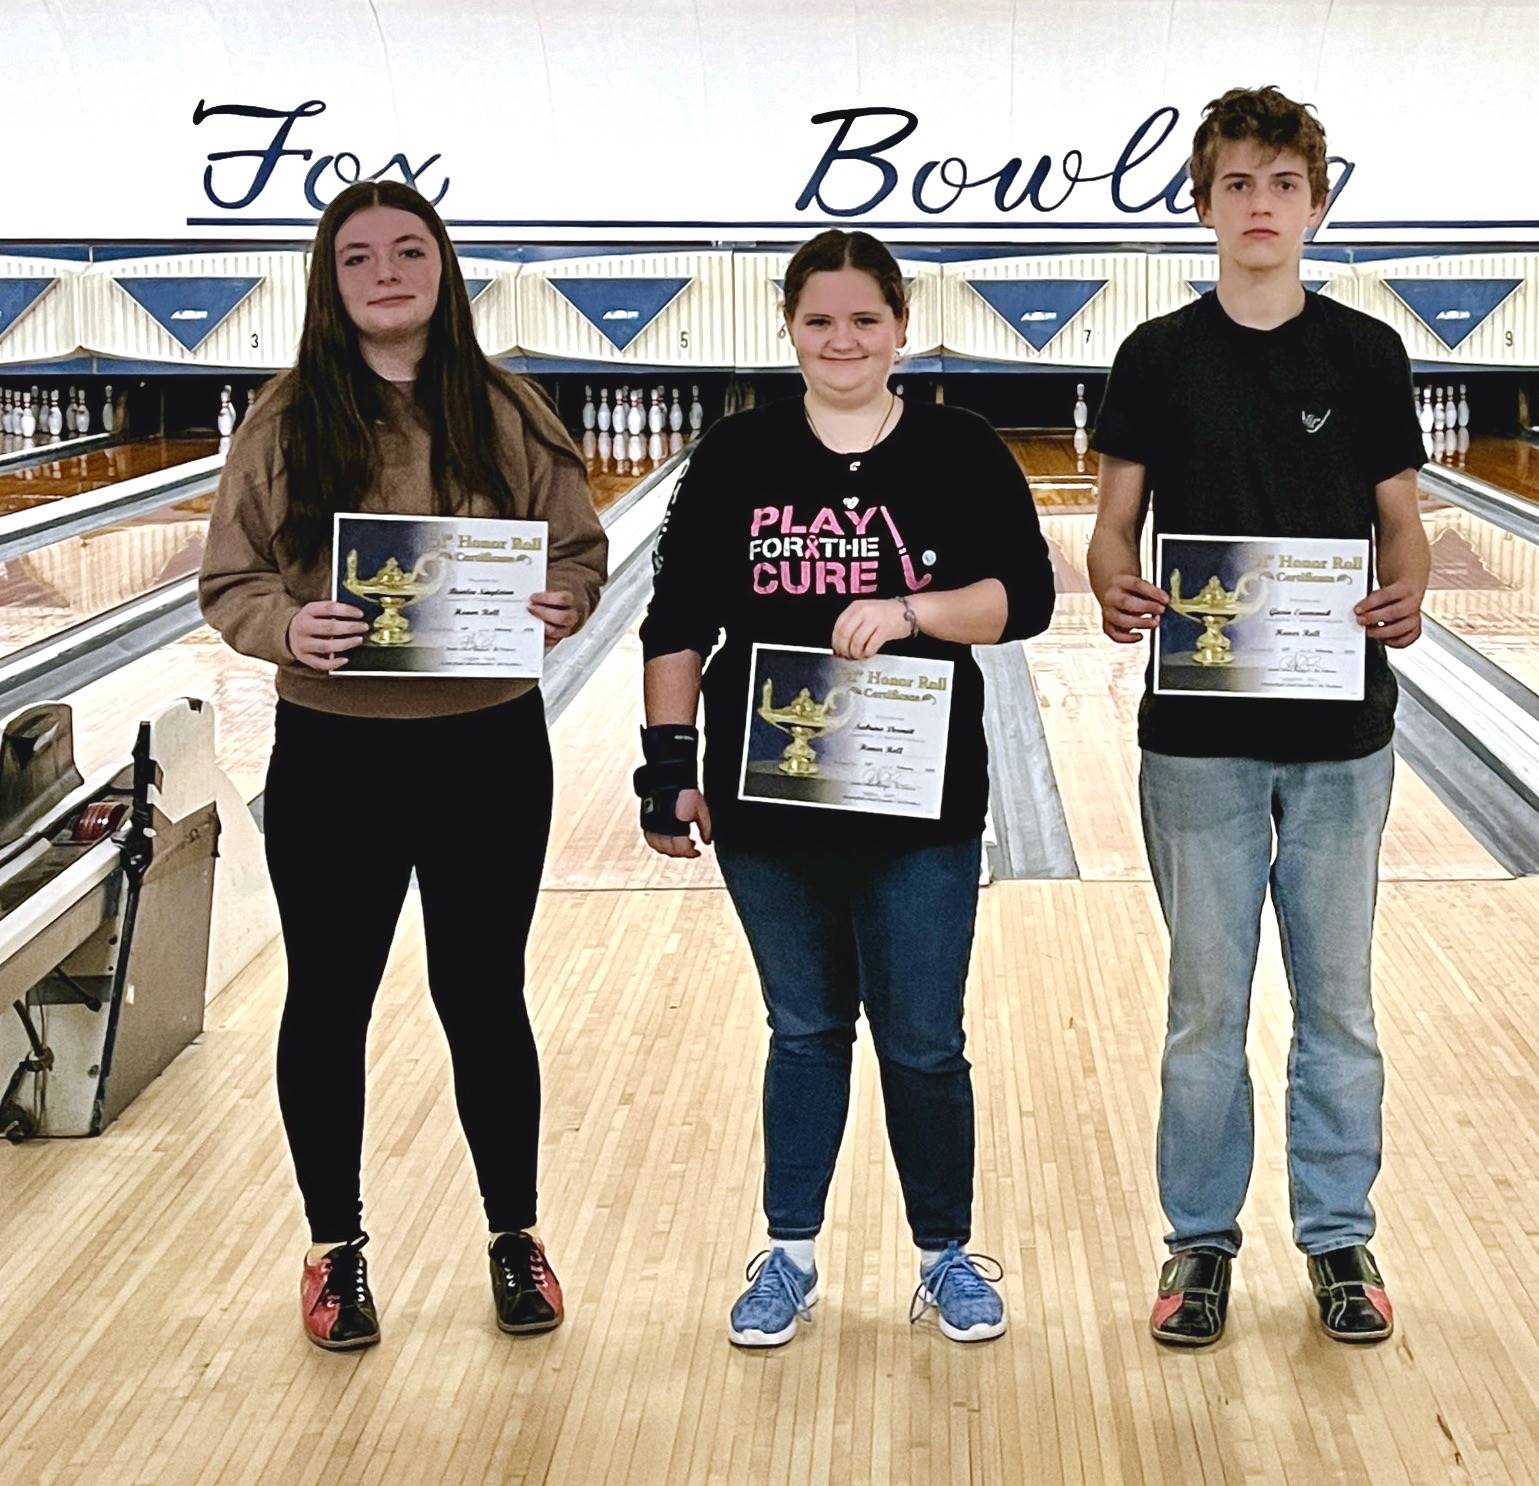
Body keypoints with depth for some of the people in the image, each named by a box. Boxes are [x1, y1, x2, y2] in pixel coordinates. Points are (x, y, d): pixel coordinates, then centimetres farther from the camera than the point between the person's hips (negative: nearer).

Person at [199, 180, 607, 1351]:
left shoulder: (508, 415, 0)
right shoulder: (286, 422, -2)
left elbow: (581, 553, 4)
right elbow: (230, 583, -1)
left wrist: (561, 605, -18)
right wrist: (288, 627, -22)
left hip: (490, 751, 0)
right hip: (332, 757, 0)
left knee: (485, 999, 10)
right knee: (328, 1003, 10)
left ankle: (515, 1236, 28)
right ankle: (337, 1247, 28)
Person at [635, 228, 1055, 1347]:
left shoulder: (960, 453, 0)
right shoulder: (738, 457, 3)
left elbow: (1026, 597, -5)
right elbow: (678, 621, 4)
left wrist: (908, 610, -19)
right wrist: (670, 759, -2)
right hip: (768, 799, 1)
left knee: (924, 1043, 5)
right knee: (805, 1031, 13)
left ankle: (947, 1254, 24)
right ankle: (790, 1255, 26)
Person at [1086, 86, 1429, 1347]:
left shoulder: (1366, 355, 2)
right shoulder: (1158, 358, 1)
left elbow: (1400, 523, 4)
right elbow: (1116, 524, 2)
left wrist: (1405, 597, -18)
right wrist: (1116, 593, -20)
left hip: (1339, 730, 1)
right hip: (1198, 731, 0)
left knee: (1337, 1001, 10)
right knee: (1206, 1002, 8)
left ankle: (1340, 1237, 24)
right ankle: (1201, 1239, 22)